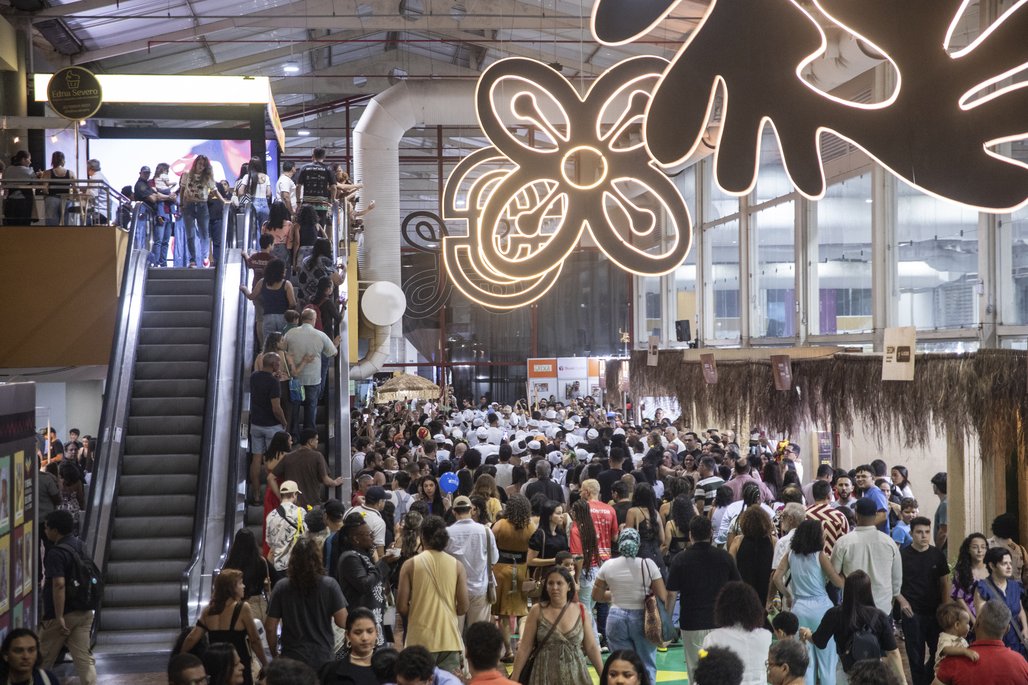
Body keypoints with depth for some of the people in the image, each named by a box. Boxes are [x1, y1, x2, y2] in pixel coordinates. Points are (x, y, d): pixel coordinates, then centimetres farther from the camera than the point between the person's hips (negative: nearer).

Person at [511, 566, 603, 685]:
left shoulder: (580, 611, 0)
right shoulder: (537, 611, -5)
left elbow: (591, 647, 5)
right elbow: (524, 648, -3)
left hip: (576, 675, 1)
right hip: (546, 675, -1)